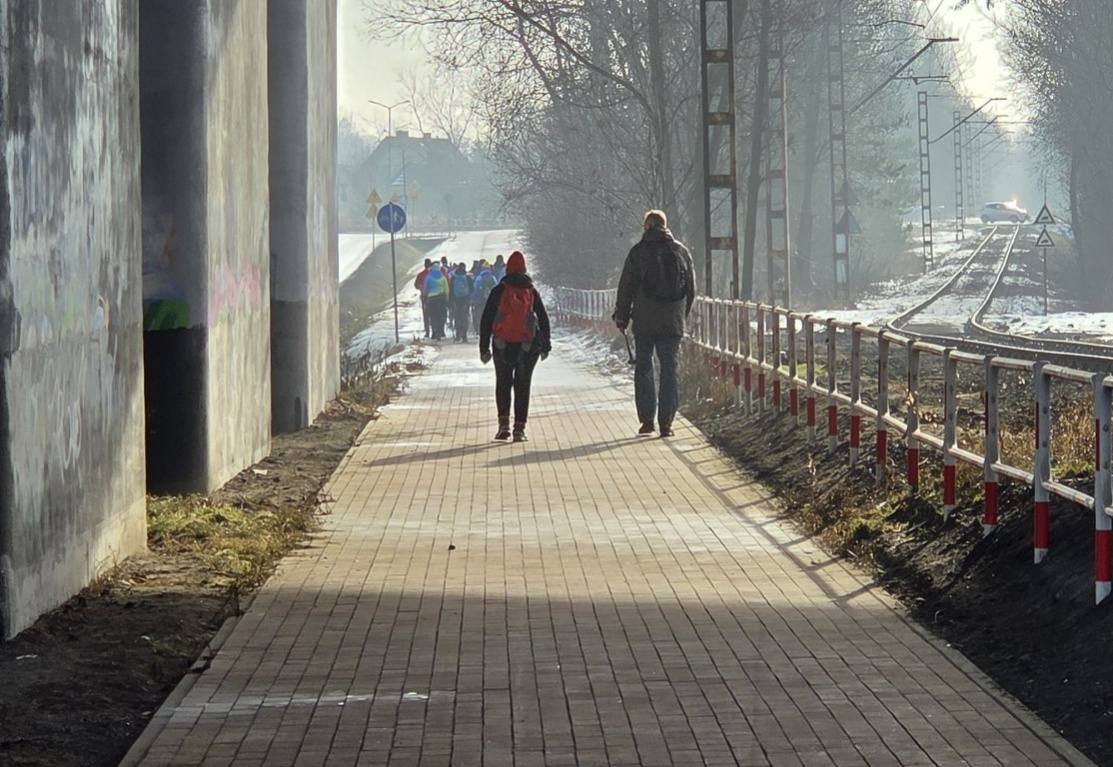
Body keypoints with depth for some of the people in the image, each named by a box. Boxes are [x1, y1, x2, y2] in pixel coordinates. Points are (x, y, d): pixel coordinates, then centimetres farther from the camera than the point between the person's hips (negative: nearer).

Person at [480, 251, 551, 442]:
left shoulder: (498, 291, 0)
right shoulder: (532, 292, 4)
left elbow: (486, 320, -1)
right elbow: (544, 320, 7)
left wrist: (484, 347, 3)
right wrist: (545, 346, 15)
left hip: (502, 347, -1)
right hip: (527, 347, 1)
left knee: (503, 384, 13)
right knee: (523, 386, 7)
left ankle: (504, 424, -1)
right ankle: (519, 428, 2)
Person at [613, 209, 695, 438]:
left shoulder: (638, 252, -4)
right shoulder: (681, 251, 6)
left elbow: (626, 287, -3)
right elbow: (691, 288, 11)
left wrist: (621, 316, 7)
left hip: (645, 322, -2)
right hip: (673, 322, 2)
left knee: (643, 369, 8)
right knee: (669, 370, 4)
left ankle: (647, 419, 3)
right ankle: (666, 421, -1)